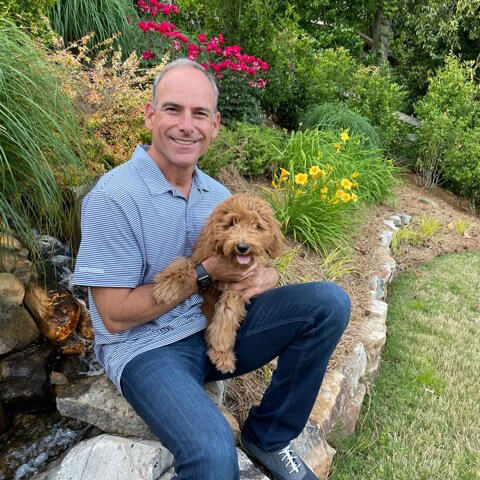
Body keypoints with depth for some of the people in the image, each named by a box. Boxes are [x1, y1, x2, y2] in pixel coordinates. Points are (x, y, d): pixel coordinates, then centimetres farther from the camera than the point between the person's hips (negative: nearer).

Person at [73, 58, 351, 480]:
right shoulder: (114, 197, -16)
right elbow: (115, 316, -15)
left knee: (330, 302, -10)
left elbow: (253, 266, 12)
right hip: (148, 346, -6)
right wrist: (205, 272, -17)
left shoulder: (217, 194, 4)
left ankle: (268, 435, 4)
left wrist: (264, 276, -13)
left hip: (219, 326, 7)